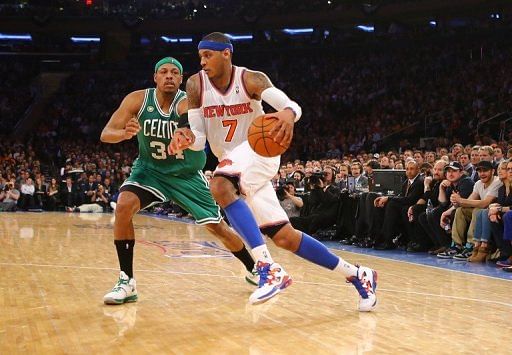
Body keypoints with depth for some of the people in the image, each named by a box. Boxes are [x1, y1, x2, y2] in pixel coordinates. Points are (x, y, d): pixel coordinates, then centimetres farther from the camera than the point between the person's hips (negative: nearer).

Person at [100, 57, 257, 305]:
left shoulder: (188, 103, -23)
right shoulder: (137, 100, -15)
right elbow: (106, 134, -17)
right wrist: (125, 133, -40)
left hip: (187, 174, -1)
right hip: (150, 169, 1)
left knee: (219, 228, 2)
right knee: (123, 207, -25)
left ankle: (254, 270, 29)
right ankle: (126, 282, -14)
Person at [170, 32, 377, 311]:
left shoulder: (251, 79, -12)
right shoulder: (196, 85, -3)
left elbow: (292, 105, -24)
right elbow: (199, 140, -4)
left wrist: (288, 114, -48)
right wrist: (187, 139, -28)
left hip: (259, 150, -5)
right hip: (233, 162, 5)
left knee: (220, 186, -36)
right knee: (284, 237, 3)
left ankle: (268, 268, -39)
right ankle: (358, 275, 15)